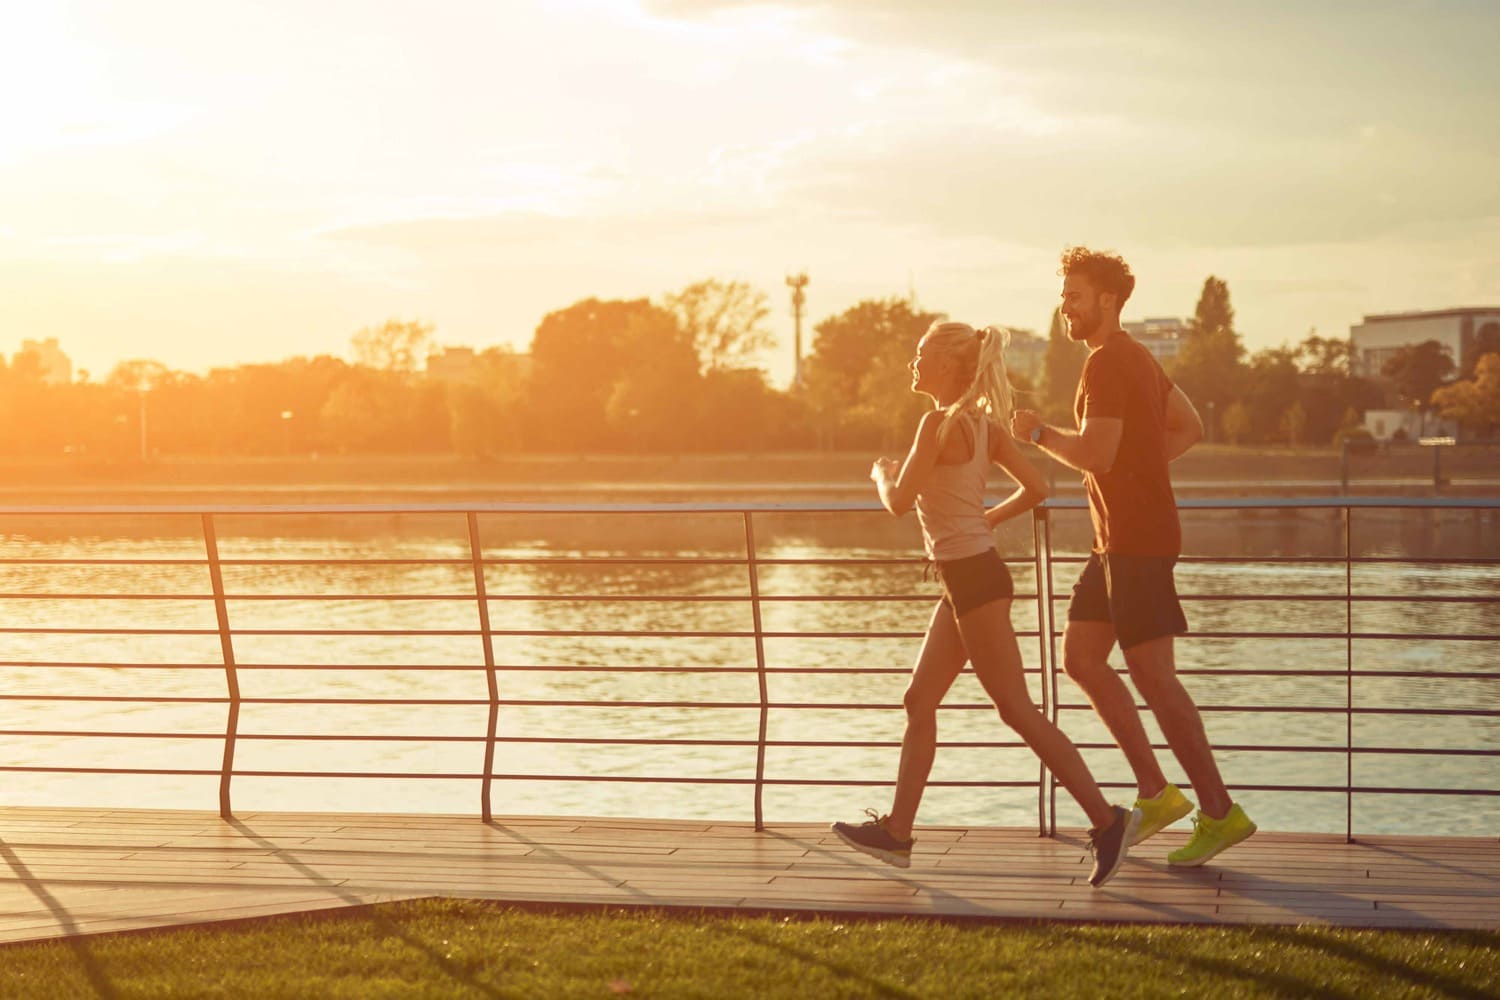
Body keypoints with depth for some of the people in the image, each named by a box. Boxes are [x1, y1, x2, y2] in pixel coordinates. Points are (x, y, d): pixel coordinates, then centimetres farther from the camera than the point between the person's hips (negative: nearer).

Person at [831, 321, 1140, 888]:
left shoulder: (941, 422, -15)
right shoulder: (984, 425, 10)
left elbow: (900, 502, -16)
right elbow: (1035, 488, 13)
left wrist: (882, 475, 5)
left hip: (974, 579, -10)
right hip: (964, 580, 10)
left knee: (1016, 709, -7)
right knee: (919, 702, 13)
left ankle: (1106, 820, -6)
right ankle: (896, 832, 17)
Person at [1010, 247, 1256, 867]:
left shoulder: (1107, 362, -15)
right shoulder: (1135, 358, 17)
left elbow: (1095, 453, -25)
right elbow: (1189, 429, 25)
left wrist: (1037, 433, -9)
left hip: (1137, 540, -11)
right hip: (1118, 537, 11)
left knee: (1152, 676, -7)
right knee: (1080, 658, 10)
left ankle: (1218, 812, -1)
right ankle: (1155, 793, 11)